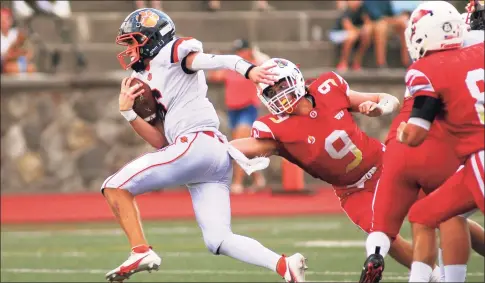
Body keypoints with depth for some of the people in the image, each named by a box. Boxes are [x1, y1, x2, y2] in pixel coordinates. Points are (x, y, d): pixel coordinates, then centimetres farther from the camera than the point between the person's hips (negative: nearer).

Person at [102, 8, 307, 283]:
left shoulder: (171, 53, 5)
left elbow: (211, 60, -16)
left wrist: (247, 70, -34)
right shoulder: (149, 82, 28)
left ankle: (141, 252, -13)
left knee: (115, 186, -4)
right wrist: (128, 112, 11)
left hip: (197, 145, -9)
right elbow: (160, 142, 22)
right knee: (218, 240, 1)